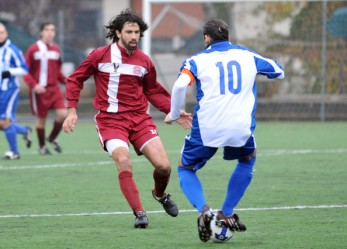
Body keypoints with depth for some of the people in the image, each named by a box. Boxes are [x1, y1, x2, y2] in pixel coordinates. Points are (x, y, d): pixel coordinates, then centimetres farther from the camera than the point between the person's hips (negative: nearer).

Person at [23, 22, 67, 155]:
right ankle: (42, 146, 24)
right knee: (41, 118, 3)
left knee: (63, 114, -13)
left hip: (54, 88, 4)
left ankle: (52, 138, 12)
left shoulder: (56, 49, 10)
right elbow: (25, 70, -5)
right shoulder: (33, 49, -5)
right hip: (39, 89, -4)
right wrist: (34, 85, -19)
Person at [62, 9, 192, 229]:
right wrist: (72, 110, -2)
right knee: (124, 162, -26)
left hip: (140, 119, 3)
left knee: (163, 165, -9)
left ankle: (160, 194, 26)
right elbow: (75, 79, 6)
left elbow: (153, 91, 20)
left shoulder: (144, 61, 6)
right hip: (111, 119, -3)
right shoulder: (100, 56, -4)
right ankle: (140, 214, -16)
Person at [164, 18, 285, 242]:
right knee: (247, 160, 34)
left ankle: (204, 210, -8)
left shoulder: (198, 60, 6)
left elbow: (180, 85, -14)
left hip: (207, 129, -2)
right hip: (241, 129, 2)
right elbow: (278, 71, 28)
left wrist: (174, 114, 1)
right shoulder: (248, 56, 14)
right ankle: (226, 214, 26)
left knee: (186, 170, 21)